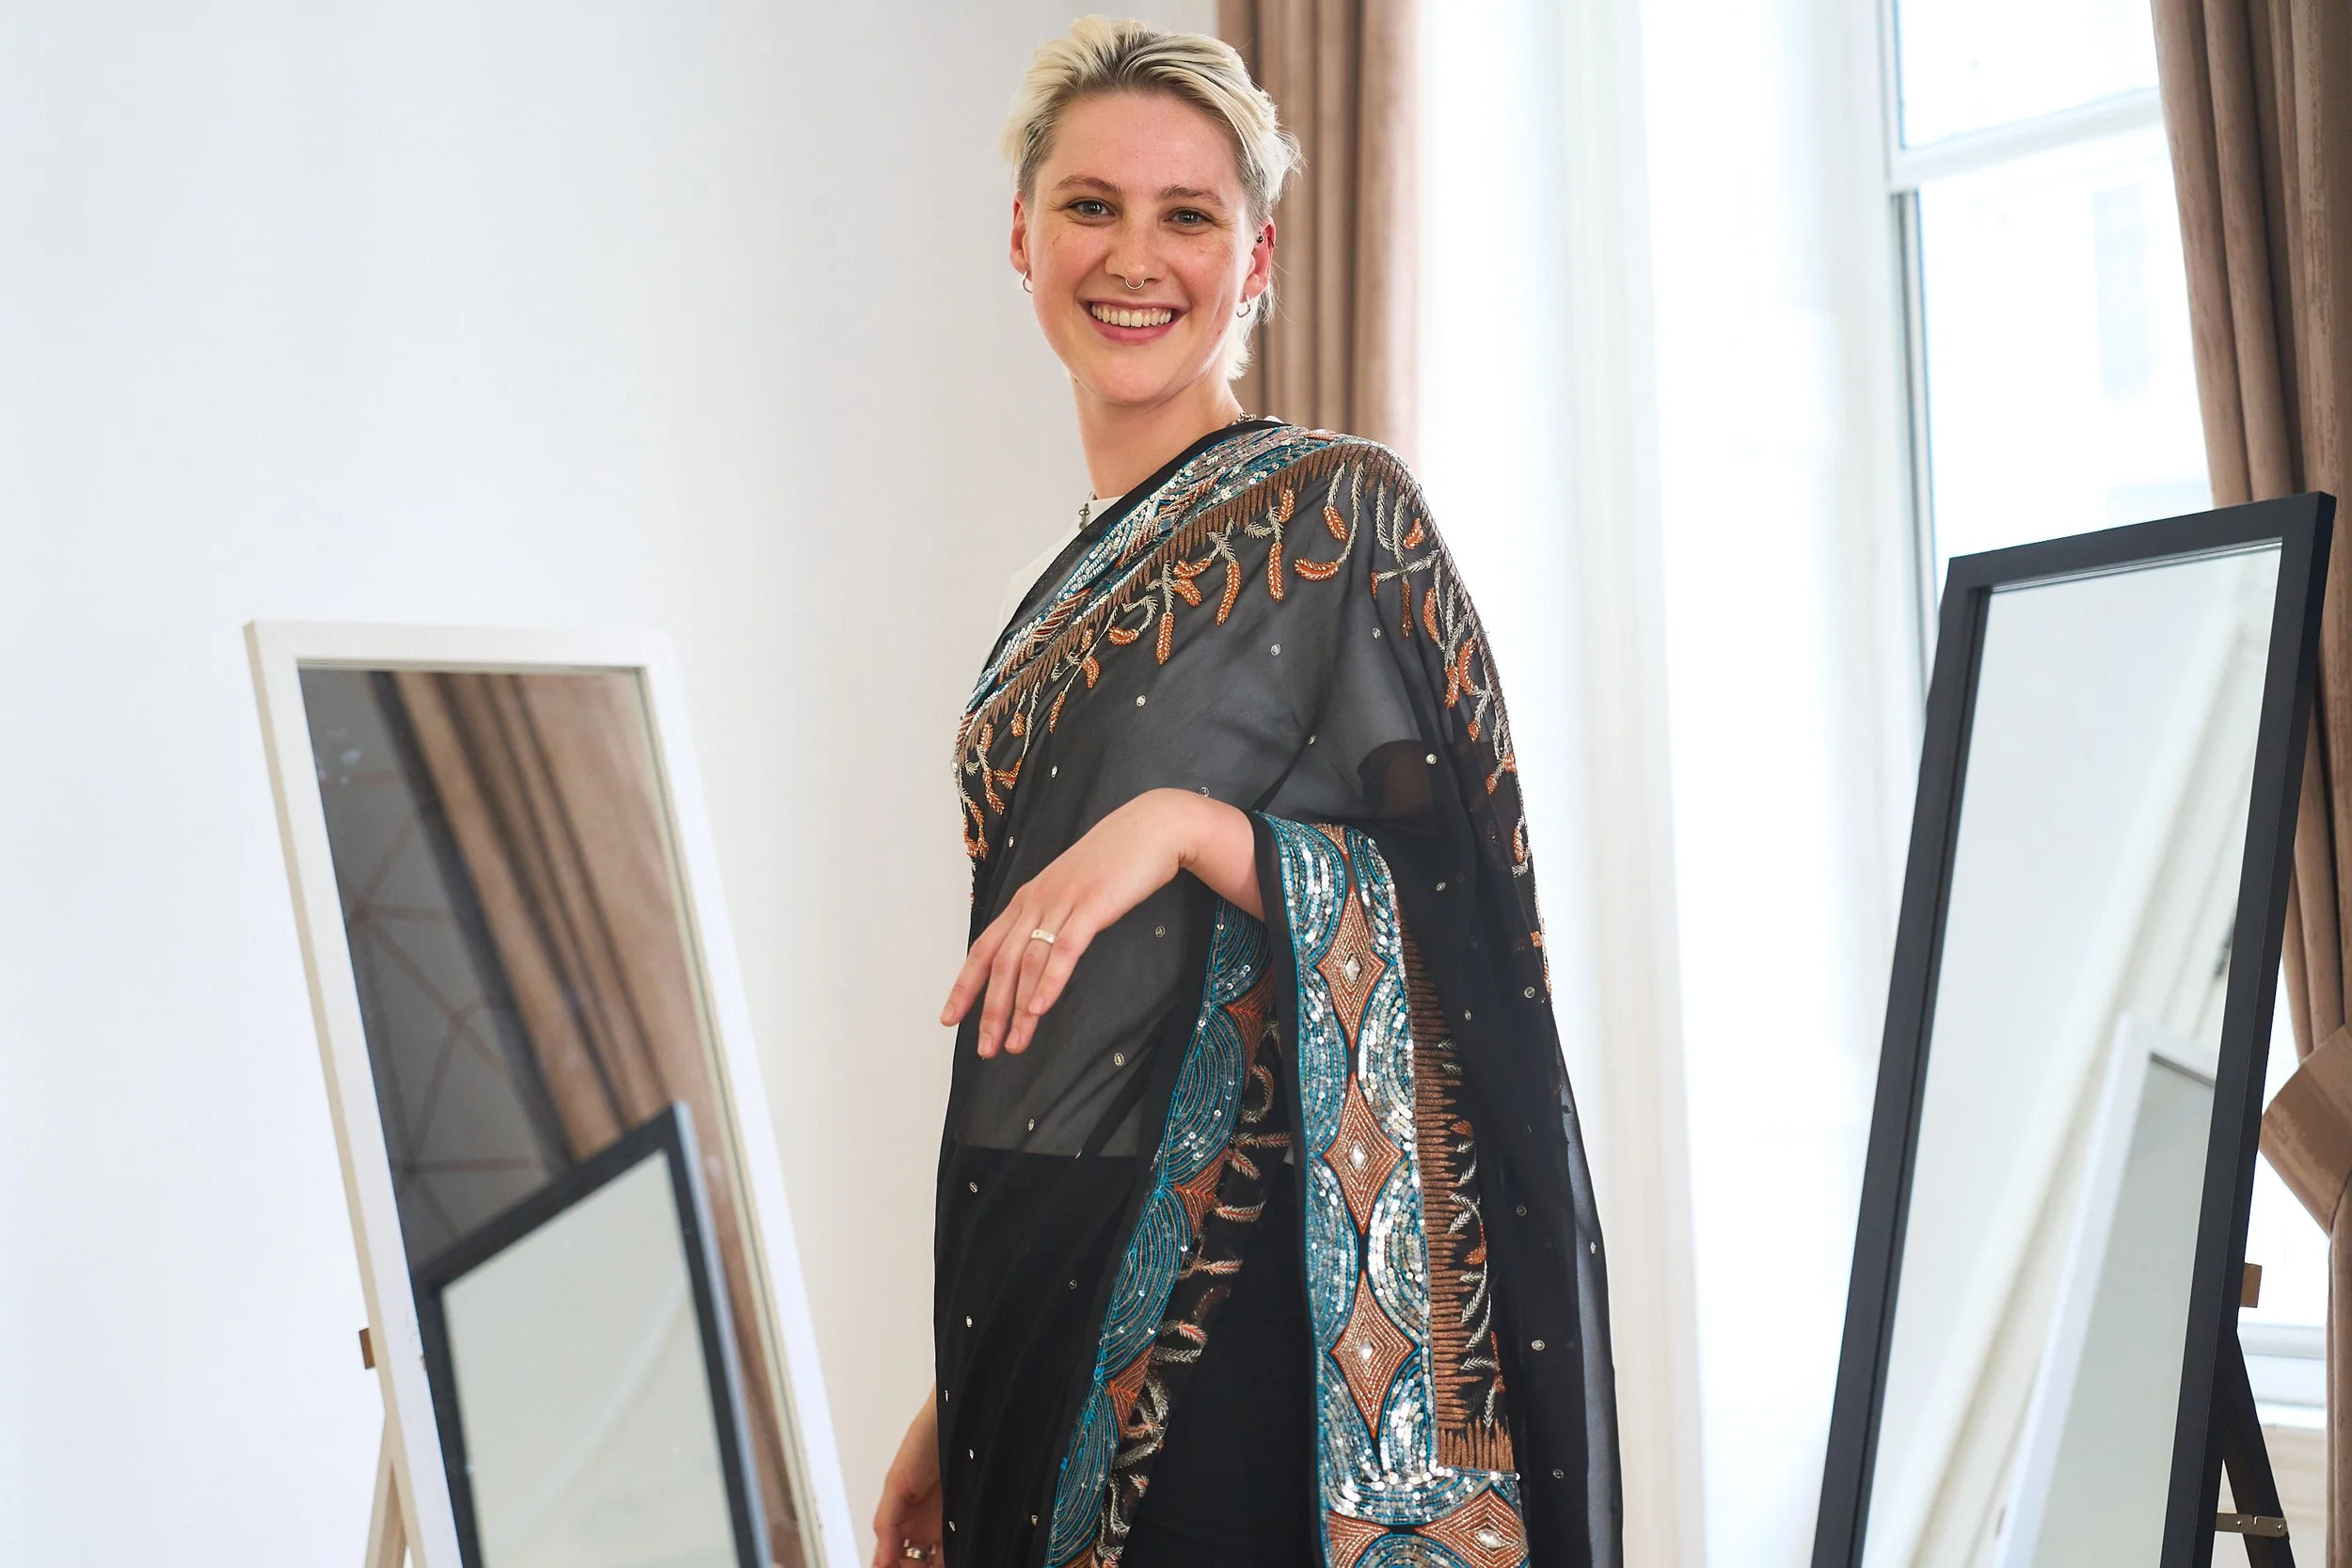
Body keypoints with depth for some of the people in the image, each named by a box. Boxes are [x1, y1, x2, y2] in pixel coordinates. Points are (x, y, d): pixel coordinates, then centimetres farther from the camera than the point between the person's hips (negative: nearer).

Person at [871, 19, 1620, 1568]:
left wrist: (1189, 826, -24)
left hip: (1247, 1287, -6)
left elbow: (1463, 916, -9)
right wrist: (954, 1404, 15)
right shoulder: (1077, 583, 14)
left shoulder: (1338, 508, -5)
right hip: (1045, 1282, 7)